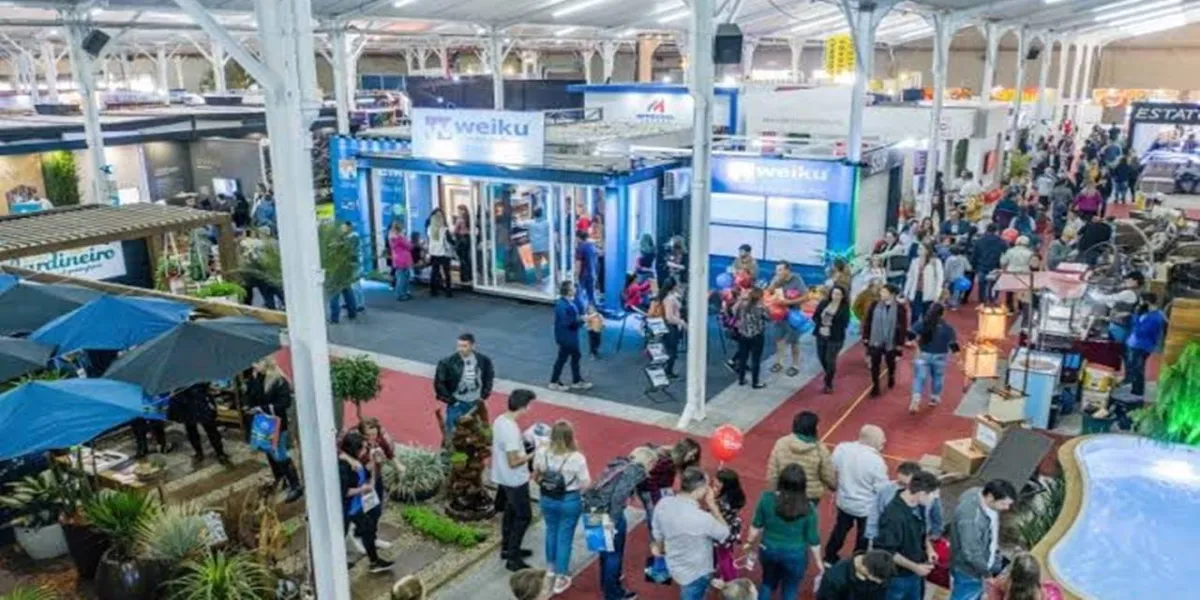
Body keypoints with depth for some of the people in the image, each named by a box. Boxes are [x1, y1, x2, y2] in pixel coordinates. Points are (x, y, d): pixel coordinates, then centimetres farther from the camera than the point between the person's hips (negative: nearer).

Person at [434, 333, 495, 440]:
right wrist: (449, 399, -10)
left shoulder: (483, 360, -10)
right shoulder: (448, 362, -20)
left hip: (475, 403, 3)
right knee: (452, 433, 1)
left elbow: (489, 376, 9)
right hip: (457, 404, -3)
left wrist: (485, 393, 4)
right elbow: (439, 382, -10)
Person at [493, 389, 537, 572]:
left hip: (503, 477, 9)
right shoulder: (511, 430, -31)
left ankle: (507, 548, 38)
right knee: (524, 516, 4)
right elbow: (514, 462, -28)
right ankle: (512, 559, 11)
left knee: (510, 512, 23)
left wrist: (525, 441, 8)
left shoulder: (500, 420, -2)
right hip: (515, 480, -9)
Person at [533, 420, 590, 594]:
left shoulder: (541, 453, -14)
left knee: (551, 530, 27)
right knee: (565, 536, 13)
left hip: (547, 499, 4)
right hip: (570, 501, -4)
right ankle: (561, 578, 24)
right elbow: (586, 484, -17)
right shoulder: (577, 458, -26)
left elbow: (536, 477, 3)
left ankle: (551, 565, 48)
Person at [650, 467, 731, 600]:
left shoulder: (663, 504, -20)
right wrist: (712, 505, -16)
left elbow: (657, 534, -1)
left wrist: (659, 548, 21)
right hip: (696, 573, -5)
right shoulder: (702, 518, -38)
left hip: (674, 566, 6)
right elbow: (725, 533, -16)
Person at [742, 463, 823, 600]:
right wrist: (818, 562, 5)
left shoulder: (767, 498, -18)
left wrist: (750, 543, 14)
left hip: (769, 550, 2)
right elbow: (813, 539, -11)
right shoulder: (808, 508, -22)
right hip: (795, 555, -2)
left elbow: (756, 526, -5)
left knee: (768, 584, 27)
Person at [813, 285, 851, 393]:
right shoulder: (824, 303, -1)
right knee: (821, 357, 16)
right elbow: (815, 316, 4)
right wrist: (821, 324, -13)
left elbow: (844, 324, -15)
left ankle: (828, 383, 16)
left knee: (830, 360, -1)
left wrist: (831, 324, -23)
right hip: (821, 335, 5)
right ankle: (829, 375, 44)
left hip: (835, 338, -5)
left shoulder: (845, 308, -11)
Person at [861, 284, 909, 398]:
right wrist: (865, 337, 1)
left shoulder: (900, 308, -13)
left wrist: (900, 343, -9)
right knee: (875, 364, 0)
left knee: (890, 362, 20)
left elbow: (903, 327, -9)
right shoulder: (874, 305, -5)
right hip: (875, 341, 1)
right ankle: (875, 386, 9)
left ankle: (891, 377, 49)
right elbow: (867, 322, 1)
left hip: (891, 342, -1)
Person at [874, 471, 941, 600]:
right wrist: (914, 567, -24)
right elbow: (887, 552, -29)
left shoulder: (917, 506, -8)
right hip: (897, 576, -8)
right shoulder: (894, 516, -35)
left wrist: (928, 548, -3)